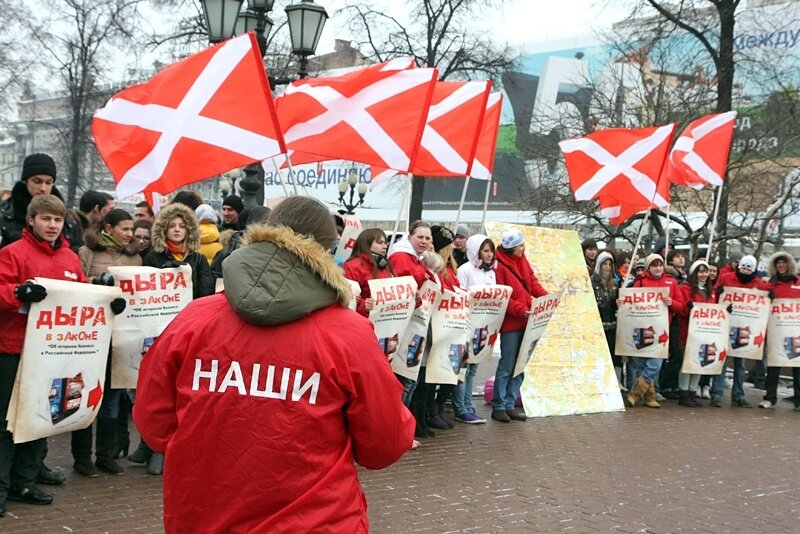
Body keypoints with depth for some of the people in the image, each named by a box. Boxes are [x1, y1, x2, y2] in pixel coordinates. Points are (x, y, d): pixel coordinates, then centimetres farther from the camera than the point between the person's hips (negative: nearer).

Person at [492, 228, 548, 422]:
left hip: (526, 321, 8)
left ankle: (510, 404, 19)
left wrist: (546, 297, -2)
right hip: (510, 323, -8)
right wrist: (520, 310, -24)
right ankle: (498, 406, 9)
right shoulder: (499, 265, -14)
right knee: (507, 366, -1)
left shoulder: (522, 260, 9)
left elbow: (533, 282, 14)